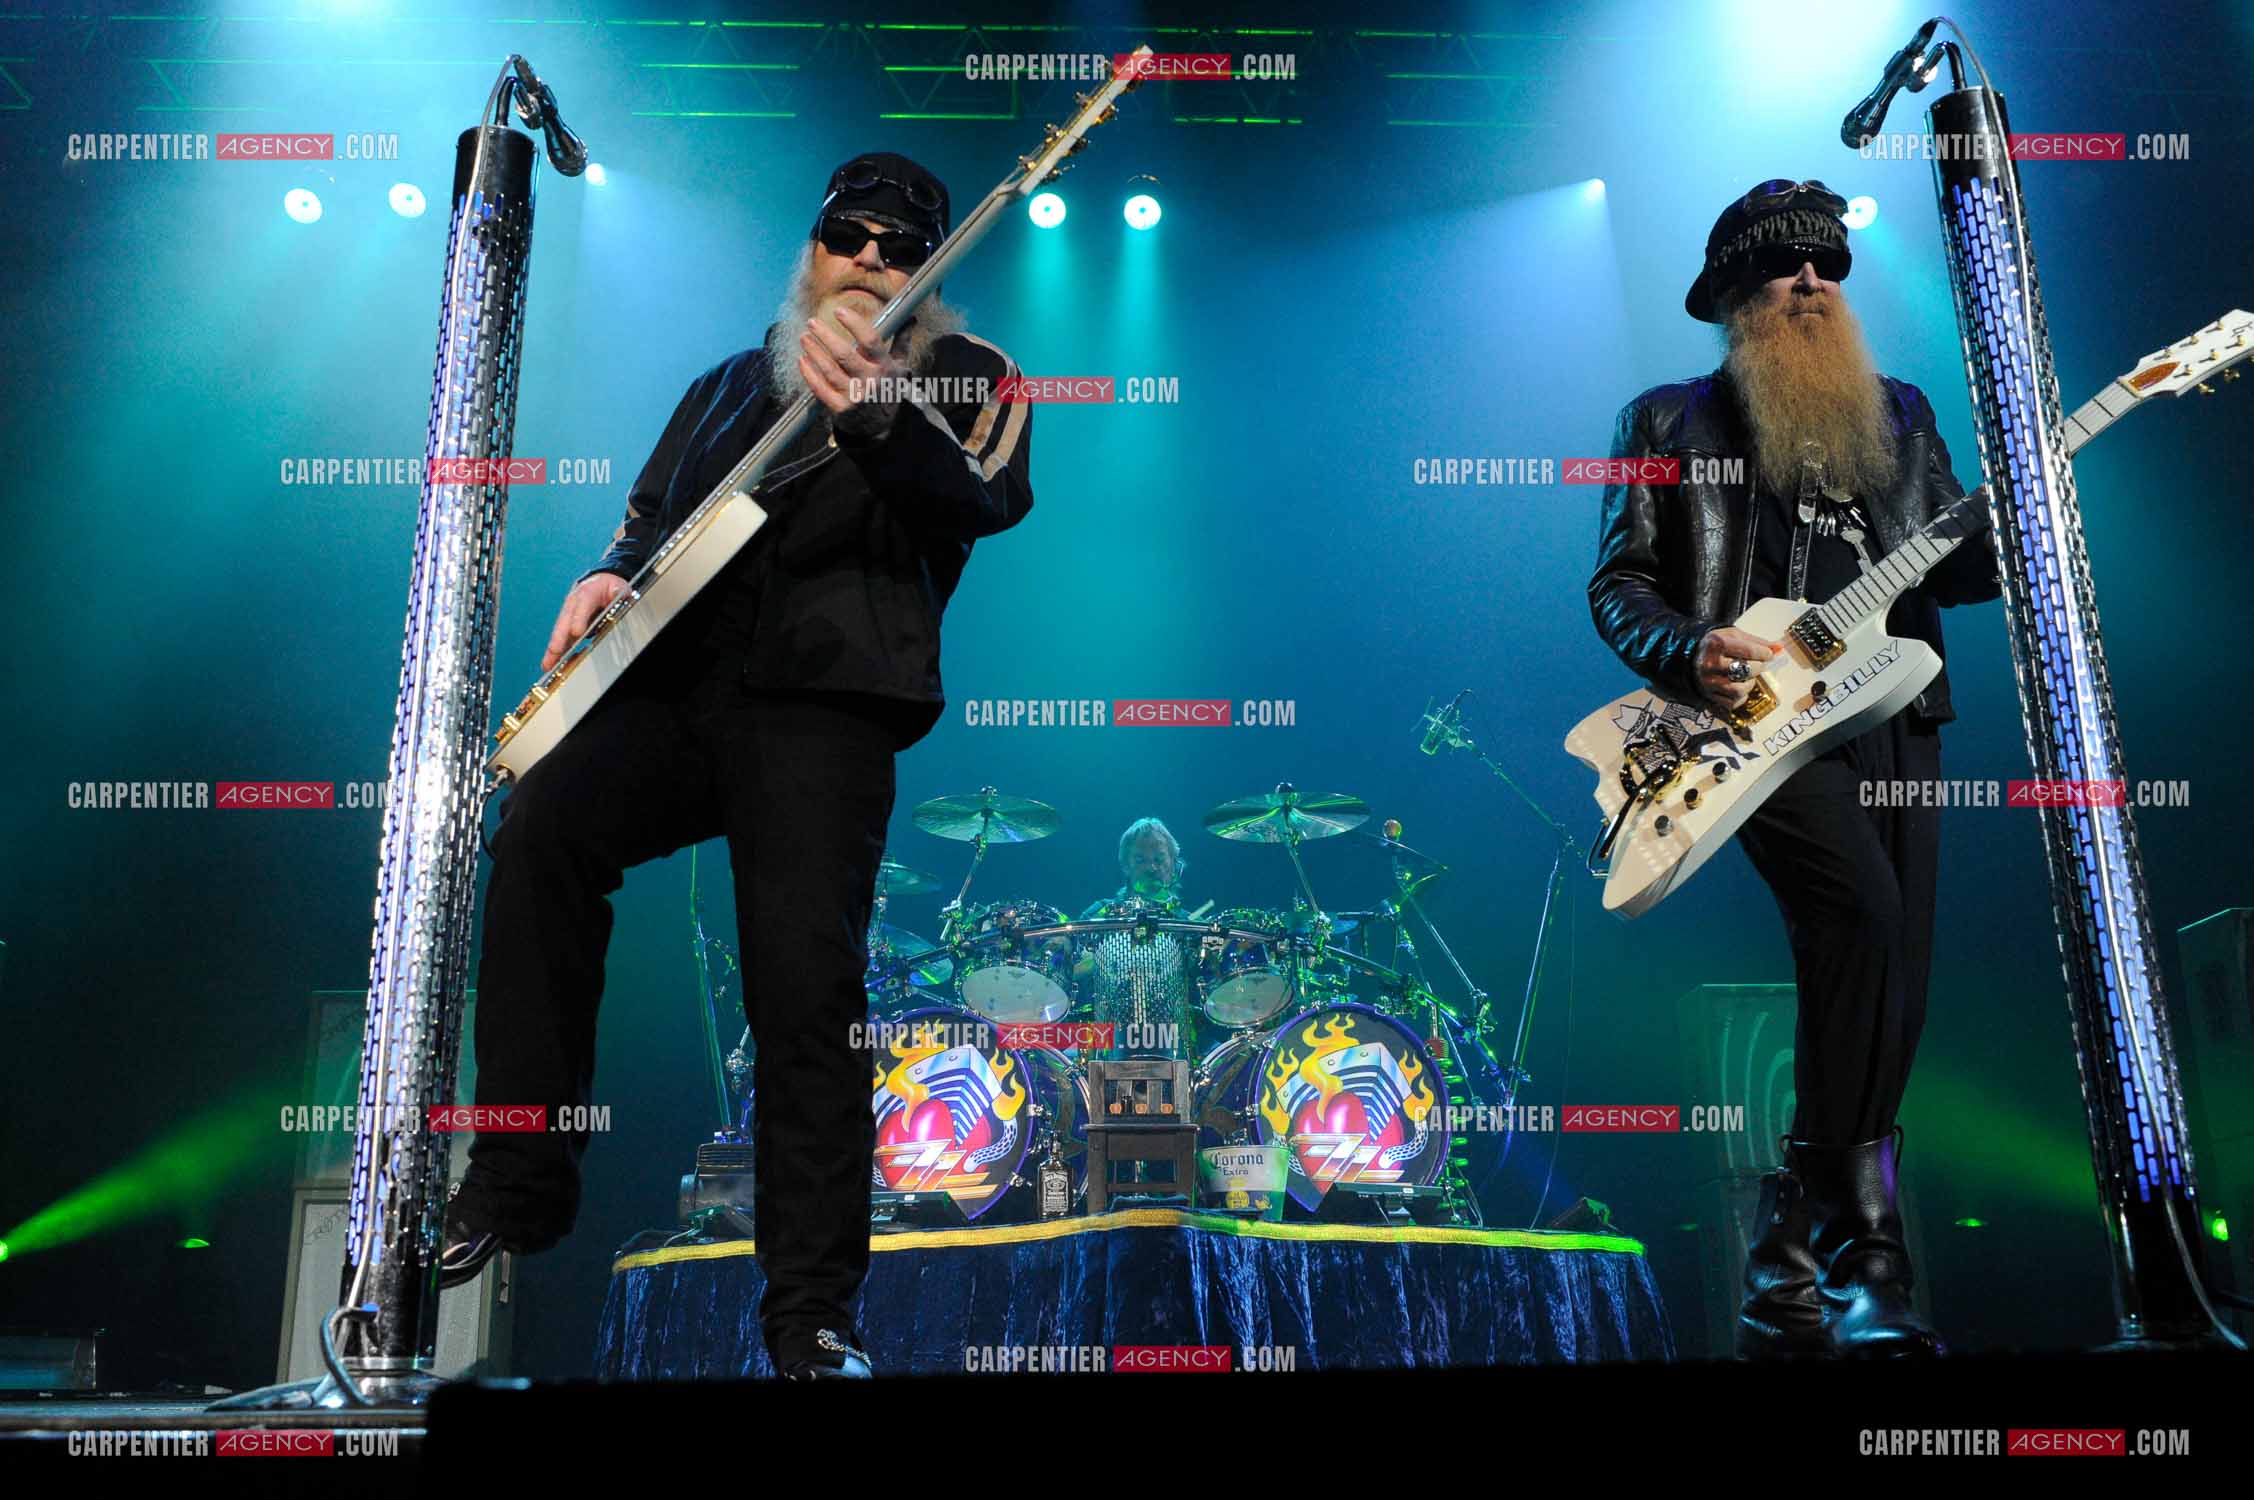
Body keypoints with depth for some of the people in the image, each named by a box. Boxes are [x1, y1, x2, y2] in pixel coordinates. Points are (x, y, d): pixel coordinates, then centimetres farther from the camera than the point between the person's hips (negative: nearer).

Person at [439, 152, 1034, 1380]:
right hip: (672, 685, 5)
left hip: (822, 704, -5)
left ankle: (812, 1310, -1)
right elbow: (647, 520, 31)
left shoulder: (959, 373, 10)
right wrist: (608, 577, 7)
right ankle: (519, 1178, -8)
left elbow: (994, 494, -13)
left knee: (809, 989, -15)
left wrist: (875, 415, -33)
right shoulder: (729, 385, 28)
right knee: (543, 827, -21)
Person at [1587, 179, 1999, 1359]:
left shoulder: (1898, 413, 23)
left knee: (1895, 979, -1)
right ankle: (1857, 1235, -16)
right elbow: (1617, 584, 4)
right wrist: (1689, 652, -15)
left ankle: (1791, 1258, 10)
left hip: (1893, 715, 5)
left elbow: (1950, 565, 19)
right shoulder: (1669, 419, 12)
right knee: (1861, 906, -28)